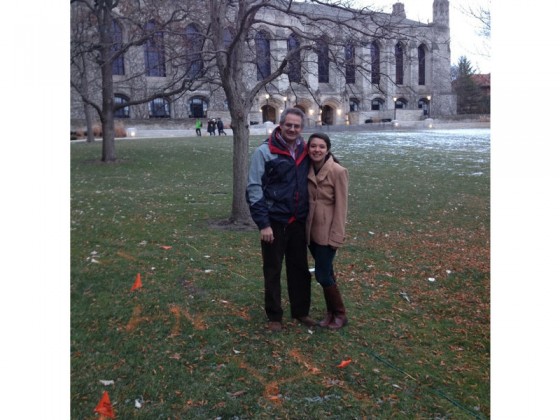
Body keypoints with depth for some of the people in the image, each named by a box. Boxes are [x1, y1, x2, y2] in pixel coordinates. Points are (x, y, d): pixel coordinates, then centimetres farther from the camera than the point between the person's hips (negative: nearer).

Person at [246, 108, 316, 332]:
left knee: (300, 268, 14)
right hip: (274, 221, -4)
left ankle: (301, 311, 31)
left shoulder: (305, 151, 5)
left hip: (298, 221, 5)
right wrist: (263, 223, -17)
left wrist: (309, 216, 8)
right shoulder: (264, 152, -10)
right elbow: (254, 188, -12)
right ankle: (274, 316, 22)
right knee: (273, 270, 8)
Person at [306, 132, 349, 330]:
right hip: (311, 230, 6)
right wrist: (304, 226, 6)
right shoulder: (307, 169, 3)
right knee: (326, 272, 15)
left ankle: (340, 314, 16)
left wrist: (336, 236, -15)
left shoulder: (338, 171, -14)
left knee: (322, 275, -3)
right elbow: (306, 199, 9)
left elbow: (341, 206, -13)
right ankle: (331, 312, 29)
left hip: (328, 232, -6)